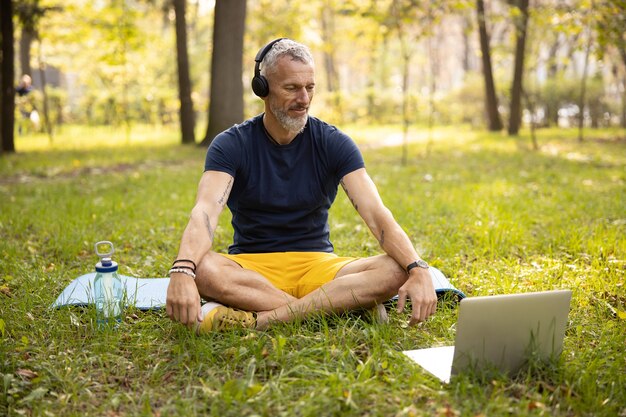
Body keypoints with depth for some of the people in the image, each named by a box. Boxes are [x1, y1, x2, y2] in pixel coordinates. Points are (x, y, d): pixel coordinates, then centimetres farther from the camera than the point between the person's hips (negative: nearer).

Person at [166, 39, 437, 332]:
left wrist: (418, 269, -30)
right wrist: (181, 271, -43)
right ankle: (344, 305, -28)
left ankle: (257, 319, -32)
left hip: (318, 265, 1)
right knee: (202, 269, -34)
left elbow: (376, 213, -12)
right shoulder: (231, 145, -4)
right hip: (251, 267, -1)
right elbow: (204, 212, -21)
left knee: (396, 271, -27)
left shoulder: (333, 143, -1)